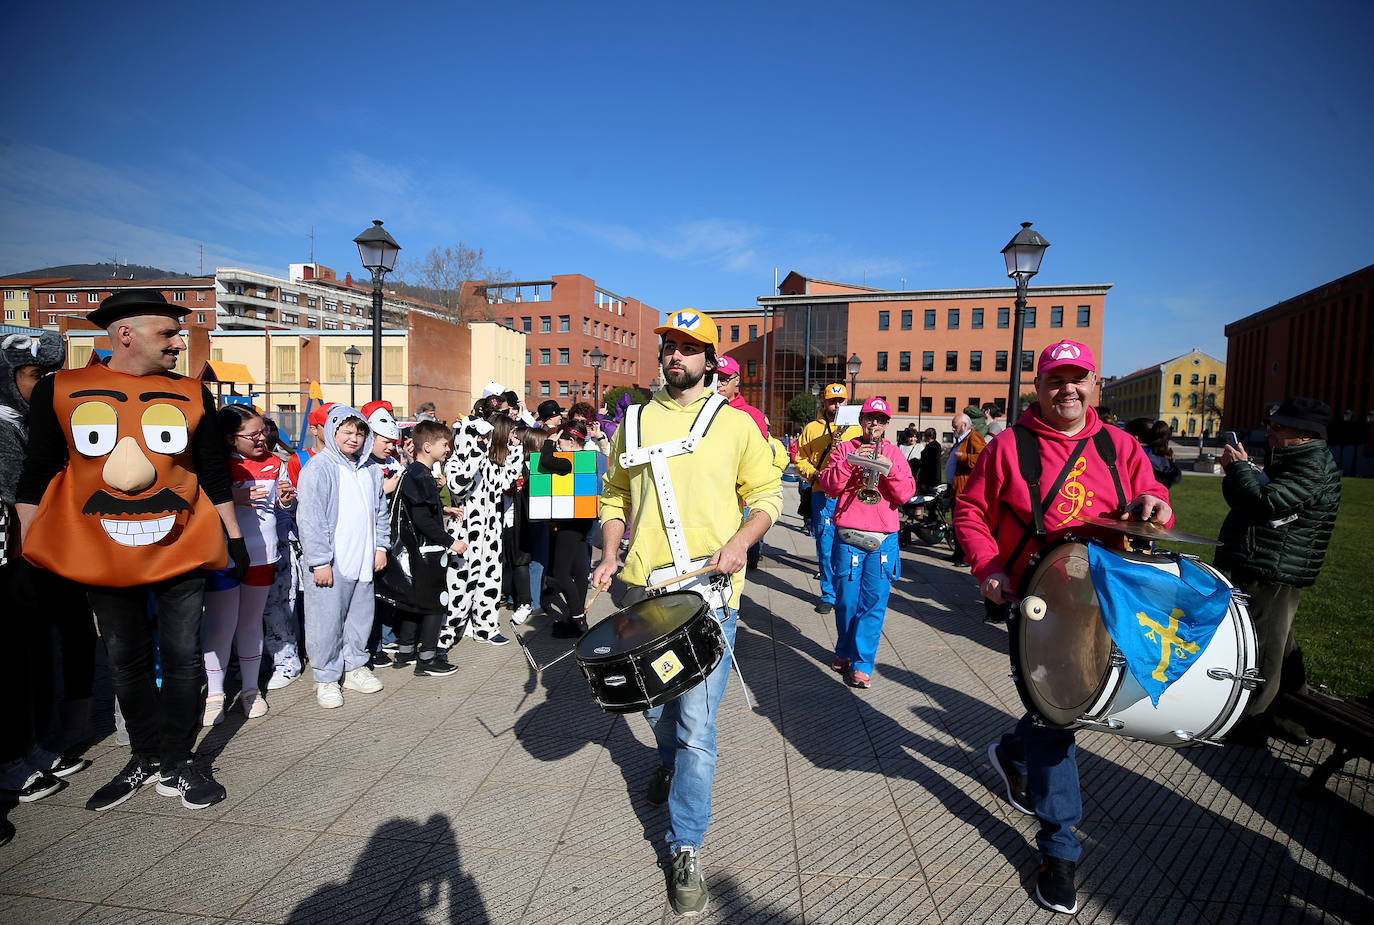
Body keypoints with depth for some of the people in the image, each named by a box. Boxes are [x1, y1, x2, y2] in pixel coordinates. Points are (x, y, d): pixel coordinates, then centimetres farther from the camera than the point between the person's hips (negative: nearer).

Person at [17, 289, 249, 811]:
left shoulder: (192, 395, 2)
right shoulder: (58, 391, 0)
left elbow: (215, 473, 8)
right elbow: (36, 476, 4)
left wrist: (235, 538, 8)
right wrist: (28, 557, 3)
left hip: (180, 548, 0)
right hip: (100, 554, 0)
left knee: (183, 655, 3)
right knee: (125, 660, 12)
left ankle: (176, 762, 19)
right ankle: (146, 758, 28)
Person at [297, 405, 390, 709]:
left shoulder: (370, 468, 12)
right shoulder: (318, 467, -9)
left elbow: (380, 510, 20)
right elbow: (310, 517, -13)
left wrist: (380, 546, 13)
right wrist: (319, 561, -15)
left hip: (363, 560, 6)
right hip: (330, 563, -6)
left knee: (361, 614, 14)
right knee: (328, 619, 1)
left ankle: (354, 666, 30)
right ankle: (326, 678, 15)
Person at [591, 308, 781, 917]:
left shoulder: (736, 423, 2)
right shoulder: (634, 422, 10)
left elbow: (767, 494, 3)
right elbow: (614, 494, 16)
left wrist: (740, 541, -15)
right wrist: (610, 552, 1)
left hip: (710, 590, -3)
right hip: (644, 590, 4)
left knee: (696, 723, -4)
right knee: (656, 705, 21)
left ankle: (687, 848, 14)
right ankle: (670, 763, 54)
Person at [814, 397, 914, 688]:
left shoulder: (894, 453, 13)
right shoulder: (845, 448, 9)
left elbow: (906, 494, 2)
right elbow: (828, 485, -3)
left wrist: (890, 468, -13)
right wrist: (850, 462, -15)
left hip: (884, 539, 1)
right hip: (848, 535, -1)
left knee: (874, 604, -2)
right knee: (846, 601, 6)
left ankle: (862, 663, 7)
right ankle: (844, 651, 28)